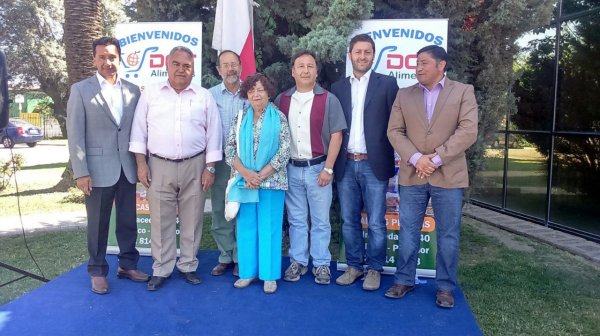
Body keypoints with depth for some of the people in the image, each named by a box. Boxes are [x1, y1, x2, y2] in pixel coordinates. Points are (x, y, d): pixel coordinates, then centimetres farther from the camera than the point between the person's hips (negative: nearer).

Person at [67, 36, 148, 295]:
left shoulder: (132, 90, 7)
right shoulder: (80, 90, -2)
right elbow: (75, 134, -6)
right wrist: (81, 172, -11)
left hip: (127, 168, 3)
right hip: (98, 169, -3)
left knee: (128, 221, 12)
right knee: (98, 224, 8)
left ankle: (127, 264, 28)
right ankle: (98, 271, 24)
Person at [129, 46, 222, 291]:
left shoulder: (204, 97, 4)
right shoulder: (150, 93, 5)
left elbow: (213, 134, 3)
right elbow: (139, 131, 5)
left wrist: (210, 168, -2)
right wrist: (141, 163, -2)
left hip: (194, 166, 0)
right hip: (159, 166, 0)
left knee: (191, 220, 8)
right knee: (161, 221, 6)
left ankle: (188, 266, 23)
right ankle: (161, 269, 20)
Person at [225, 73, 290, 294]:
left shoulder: (279, 118, -1)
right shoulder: (240, 119, 7)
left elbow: (284, 151, -7)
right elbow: (229, 149, 3)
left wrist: (261, 176, -12)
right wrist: (246, 173, -12)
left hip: (271, 181, -3)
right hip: (244, 181, 3)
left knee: (270, 226, 3)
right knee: (246, 226, 8)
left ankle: (270, 275, 13)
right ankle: (248, 271, 21)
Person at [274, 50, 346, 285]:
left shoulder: (328, 99, -3)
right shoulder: (282, 100, 6)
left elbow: (336, 136, -5)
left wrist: (328, 169, -10)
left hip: (317, 168, -2)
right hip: (291, 169, 3)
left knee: (320, 221, 6)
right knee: (296, 220, 12)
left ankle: (321, 264, 18)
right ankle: (298, 261, 24)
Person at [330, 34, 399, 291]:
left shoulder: (387, 83, 1)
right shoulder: (338, 87, 11)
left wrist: (393, 159, -7)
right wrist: (333, 162, 3)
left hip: (374, 164, -3)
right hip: (345, 165, 3)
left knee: (376, 222, 5)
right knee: (349, 220, 12)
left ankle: (374, 269, 20)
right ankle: (354, 266, 26)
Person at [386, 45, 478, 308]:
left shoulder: (463, 92, 2)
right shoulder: (404, 95, 9)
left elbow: (468, 131, -8)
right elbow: (394, 131, 2)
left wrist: (436, 158, -14)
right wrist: (415, 158, -13)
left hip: (448, 175, -2)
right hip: (412, 175, 2)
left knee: (448, 235, 6)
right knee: (408, 232, 9)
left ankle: (445, 286, 21)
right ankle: (404, 280, 24)